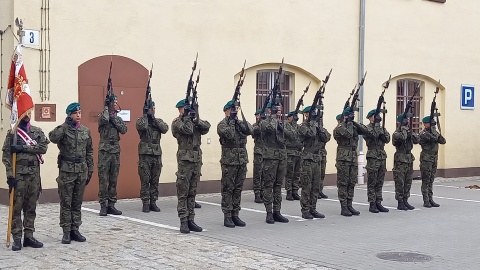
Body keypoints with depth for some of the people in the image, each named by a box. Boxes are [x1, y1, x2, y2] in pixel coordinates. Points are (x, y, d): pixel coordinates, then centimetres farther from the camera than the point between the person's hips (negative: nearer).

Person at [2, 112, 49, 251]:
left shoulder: (38, 131, 10)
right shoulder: (12, 133, 0)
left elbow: (43, 147, -7)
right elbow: (6, 156, -4)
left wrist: (23, 148, -14)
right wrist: (10, 175, -14)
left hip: (34, 174, 3)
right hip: (19, 174, -3)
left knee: (31, 207, 8)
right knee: (16, 207, -1)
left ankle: (29, 236, 16)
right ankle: (17, 238, 4)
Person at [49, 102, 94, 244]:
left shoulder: (86, 130, 9)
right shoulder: (63, 129, -4)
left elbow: (89, 151, 14)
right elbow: (53, 138, -27)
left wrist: (90, 169, 11)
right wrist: (66, 124, -23)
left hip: (81, 170, 4)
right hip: (66, 170, -4)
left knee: (77, 203, 9)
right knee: (66, 203, 1)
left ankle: (75, 230, 17)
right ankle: (66, 232, 6)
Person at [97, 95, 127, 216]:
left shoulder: (118, 119, 15)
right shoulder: (103, 116, 0)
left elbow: (124, 129, -1)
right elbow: (104, 119, -24)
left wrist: (114, 121, -10)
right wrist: (106, 107, -12)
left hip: (116, 151, 5)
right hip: (104, 151, -5)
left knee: (113, 180, 7)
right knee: (103, 180, -4)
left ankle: (111, 205, 13)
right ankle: (103, 206, 0)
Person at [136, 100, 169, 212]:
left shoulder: (158, 121, 14)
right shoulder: (141, 120, 2)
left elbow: (165, 128, -6)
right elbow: (141, 126, -21)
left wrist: (154, 118, -12)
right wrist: (146, 114, -12)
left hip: (157, 154, 4)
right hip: (145, 154, -4)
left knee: (155, 180, 6)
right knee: (145, 180, -3)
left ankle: (153, 202, 13)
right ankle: (145, 203, 2)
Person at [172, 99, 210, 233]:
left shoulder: (194, 120, 16)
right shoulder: (177, 122, -3)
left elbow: (206, 127, 2)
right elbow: (188, 130, -20)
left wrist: (197, 120, -13)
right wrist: (187, 117, -8)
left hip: (197, 159, 6)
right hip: (185, 158, -6)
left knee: (192, 192, 9)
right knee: (183, 192, -3)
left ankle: (191, 220, 13)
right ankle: (183, 222, -1)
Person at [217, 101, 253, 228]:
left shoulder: (241, 122, 13)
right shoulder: (222, 124, -3)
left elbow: (250, 130, -7)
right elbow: (229, 134, -22)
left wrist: (238, 120, -12)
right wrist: (231, 119, -13)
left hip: (242, 161, 6)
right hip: (229, 161, -6)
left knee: (238, 189, 9)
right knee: (227, 190, -1)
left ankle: (235, 215, 16)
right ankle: (227, 216, 4)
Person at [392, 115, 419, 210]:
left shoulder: (409, 132, 13)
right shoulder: (396, 133, -9)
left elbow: (417, 140, 3)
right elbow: (402, 137, -30)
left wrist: (411, 132, -8)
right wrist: (404, 128, -16)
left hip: (409, 159, 7)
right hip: (400, 160, -7)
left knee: (408, 182, 10)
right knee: (400, 183, -4)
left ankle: (405, 201, 18)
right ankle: (400, 202, 0)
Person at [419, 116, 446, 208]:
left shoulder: (434, 132, 13)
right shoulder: (423, 133, -12)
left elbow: (443, 141, 7)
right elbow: (434, 138, -26)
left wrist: (439, 136, -11)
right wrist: (433, 127, -14)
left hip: (434, 159, 8)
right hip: (426, 159, -8)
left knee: (431, 180, 10)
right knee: (426, 181, -4)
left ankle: (430, 200, 14)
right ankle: (426, 201, -1)